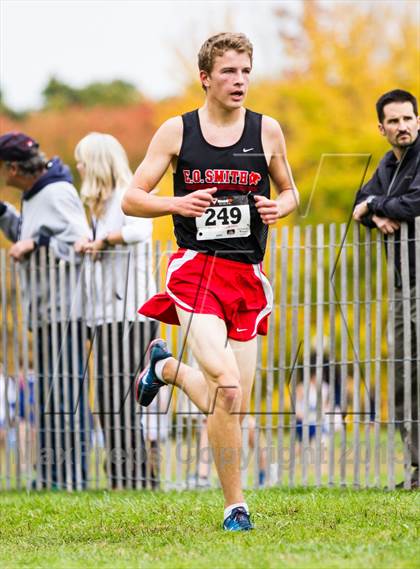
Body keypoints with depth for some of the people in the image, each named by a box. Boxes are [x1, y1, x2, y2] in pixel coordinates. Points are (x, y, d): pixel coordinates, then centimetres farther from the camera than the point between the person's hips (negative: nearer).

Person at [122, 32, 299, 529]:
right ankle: (235, 506, -9)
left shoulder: (267, 131, 8)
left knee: (234, 406, 4)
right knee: (226, 385, -23)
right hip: (195, 269, -4)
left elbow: (289, 191, 21)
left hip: (247, 277, 4)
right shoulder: (176, 131, 2)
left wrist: (279, 207, -3)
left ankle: (166, 367, 35)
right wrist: (177, 203, -14)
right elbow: (131, 199, 5)